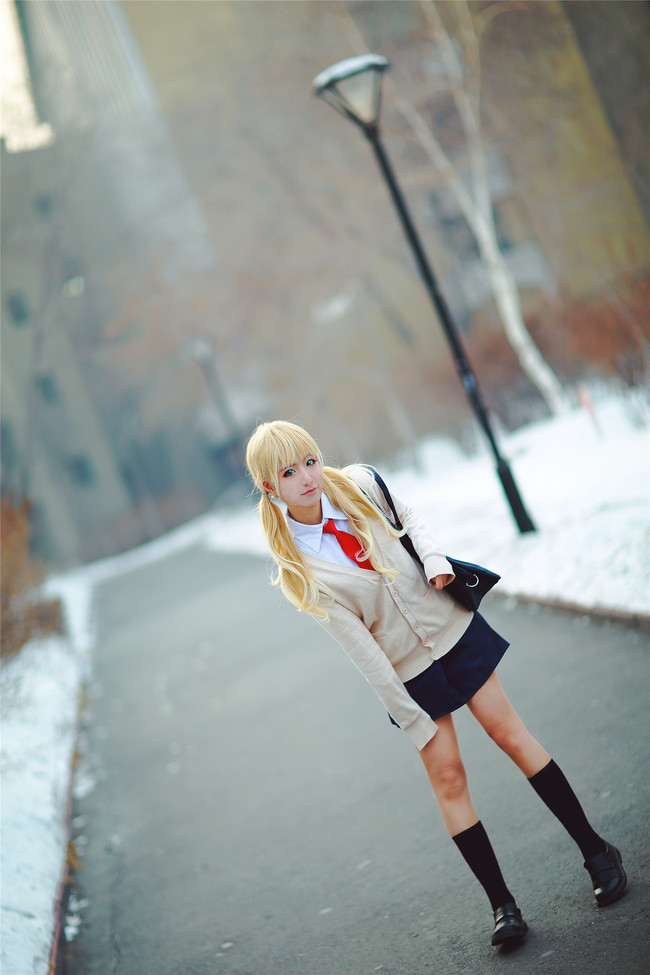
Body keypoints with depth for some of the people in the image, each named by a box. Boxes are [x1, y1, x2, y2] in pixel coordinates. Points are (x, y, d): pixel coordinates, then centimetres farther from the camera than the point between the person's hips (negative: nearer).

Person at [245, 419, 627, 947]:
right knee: (447, 777, 0)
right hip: (408, 671, -2)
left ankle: (596, 849, 17)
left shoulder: (356, 484, -10)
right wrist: (412, 719, -14)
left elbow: (408, 517, 10)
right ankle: (503, 905, 11)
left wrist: (434, 558, -10)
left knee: (509, 732, 4)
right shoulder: (300, 571, -19)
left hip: (451, 627, 2)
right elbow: (360, 648, -17)